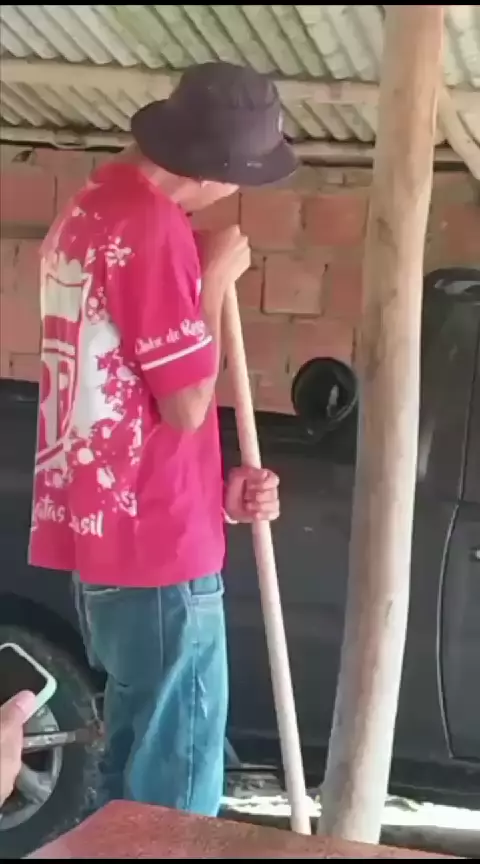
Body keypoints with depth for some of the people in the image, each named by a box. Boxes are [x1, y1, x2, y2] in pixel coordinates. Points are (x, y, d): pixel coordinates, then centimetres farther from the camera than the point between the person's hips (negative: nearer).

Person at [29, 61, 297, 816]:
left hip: (100, 533, 9)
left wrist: (215, 491, 12)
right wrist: (216, 281, -6)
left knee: (135, 753, 19)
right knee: (177, 776, 1)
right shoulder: (154, 228, -19)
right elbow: (187, 405, -17)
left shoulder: (85, 214, 11)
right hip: (157, 549, -9)